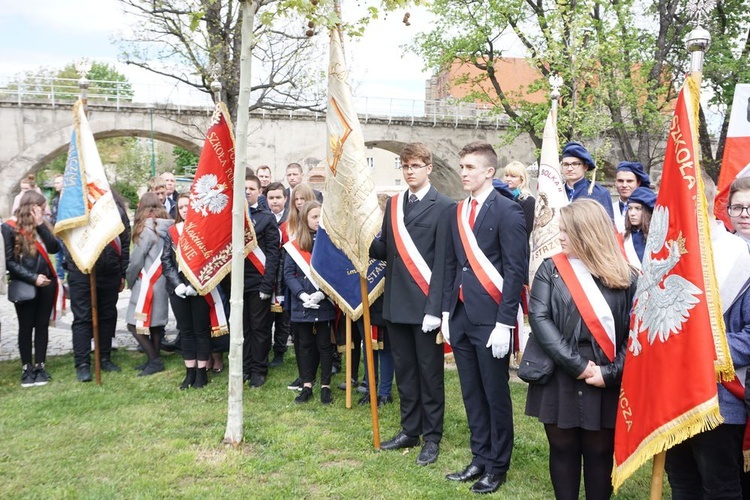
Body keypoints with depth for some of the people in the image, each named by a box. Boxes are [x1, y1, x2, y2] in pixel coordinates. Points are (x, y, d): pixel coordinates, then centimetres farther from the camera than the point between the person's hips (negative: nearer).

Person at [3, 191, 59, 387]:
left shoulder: (41, 225, 10)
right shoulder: (9, 227, -7)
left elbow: (54, 248, -3)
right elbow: (9, 261, -10)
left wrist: (41, 225, -10)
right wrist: (32, 278, -16)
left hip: (46, 283, 5)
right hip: (24, 285, -5)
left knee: (42, 325, 9)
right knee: (26, 327, 5)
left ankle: (40, 366, 17)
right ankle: (26, 368, 15)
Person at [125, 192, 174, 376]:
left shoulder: (147, 228, -13)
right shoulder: (167, 227, 5)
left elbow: (136, 259, -10)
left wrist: (129, 280, 6)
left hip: (147, 283, -8)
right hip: (162, 281, 8)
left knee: (135, 325, -1)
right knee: (155, 323, 14)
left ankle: (154, 360, -1)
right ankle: (155, 360, 20)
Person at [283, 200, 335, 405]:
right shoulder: (295, 245, 3)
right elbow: (288, 273, 0)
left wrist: (321, 293, -15)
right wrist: (302, 294, -13)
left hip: (324, 304, -2)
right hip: (302, 305, 2)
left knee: (324, 345, 6)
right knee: (306, 345, 11)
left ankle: (325, 386, 16)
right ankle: (307, 386, 21)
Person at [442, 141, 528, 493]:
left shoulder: (507, 211, -8)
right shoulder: (458, 212, 12)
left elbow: (515, 270, -12)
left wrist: (504, 323, -16)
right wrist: (446, 312, 10)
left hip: (490, 318, -6)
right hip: (460, 316, 6)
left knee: (496, 394, 6)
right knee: (471, 393, 14)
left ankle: (497, 466, 21)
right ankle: (480, 458, 28)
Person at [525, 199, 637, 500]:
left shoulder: (625, 278, -1)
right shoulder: (550, 269, 0)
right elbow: (538, 318, -11)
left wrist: (610, 373, -13)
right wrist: (576, 364, -17)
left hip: (604, 385, -1)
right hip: (558, 380, 1)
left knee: (600, 453, 10)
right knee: (562, 449, 12)